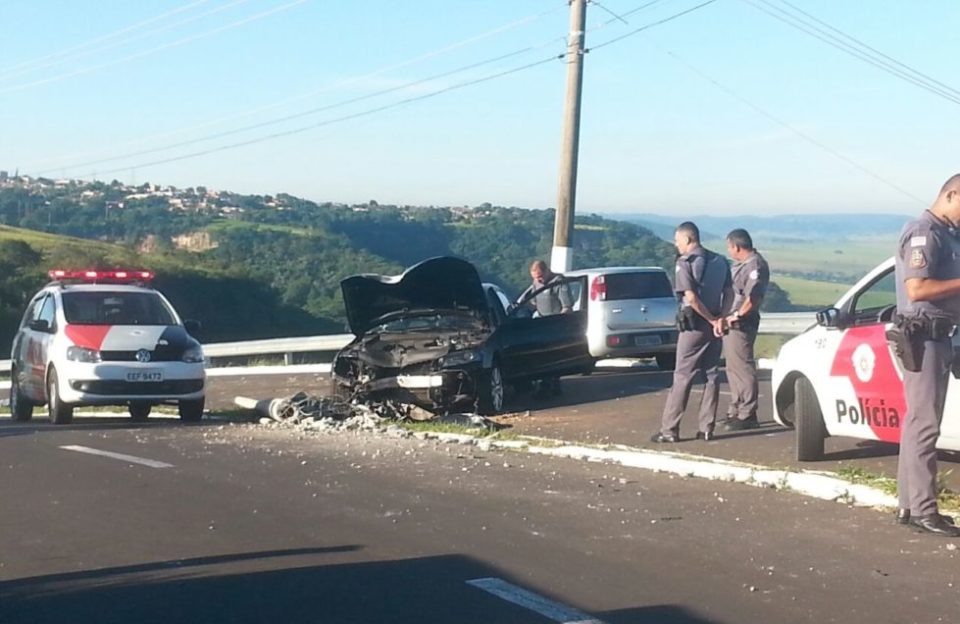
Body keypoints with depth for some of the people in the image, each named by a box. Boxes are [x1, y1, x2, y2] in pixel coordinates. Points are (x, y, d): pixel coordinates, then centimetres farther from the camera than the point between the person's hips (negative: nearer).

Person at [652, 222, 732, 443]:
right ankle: (707, 428, 9)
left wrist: (712, 319, -9)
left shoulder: (685, 262, -10)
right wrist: (719, 318, 5)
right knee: (711, 375, 10)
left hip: (694, 325, -6)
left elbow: (691, 297, -17)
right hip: (714, 325, 6)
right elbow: (729, 293, 9)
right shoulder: (720, 261, 10)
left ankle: (669, 429, -3)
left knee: (682, 376, -3)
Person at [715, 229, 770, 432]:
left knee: (743, 368, -8)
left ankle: (747, 415, -4)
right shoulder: (739, 264, 17)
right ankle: (735, 411, 25)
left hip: (742, 325, -11)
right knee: (733, 368, 16)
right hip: (730, 324, 11)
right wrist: (723, 317, 5)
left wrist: (734, 317, -16)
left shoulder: (756, 266, -14)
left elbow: (753, 300, -23)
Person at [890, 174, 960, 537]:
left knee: (918, 423, 12)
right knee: (924, 424, -9)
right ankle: (923, 510, -7)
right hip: (923, 338, -10)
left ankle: (909, 505, 18)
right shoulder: (924, 233, -14)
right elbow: (917, 289, -24)